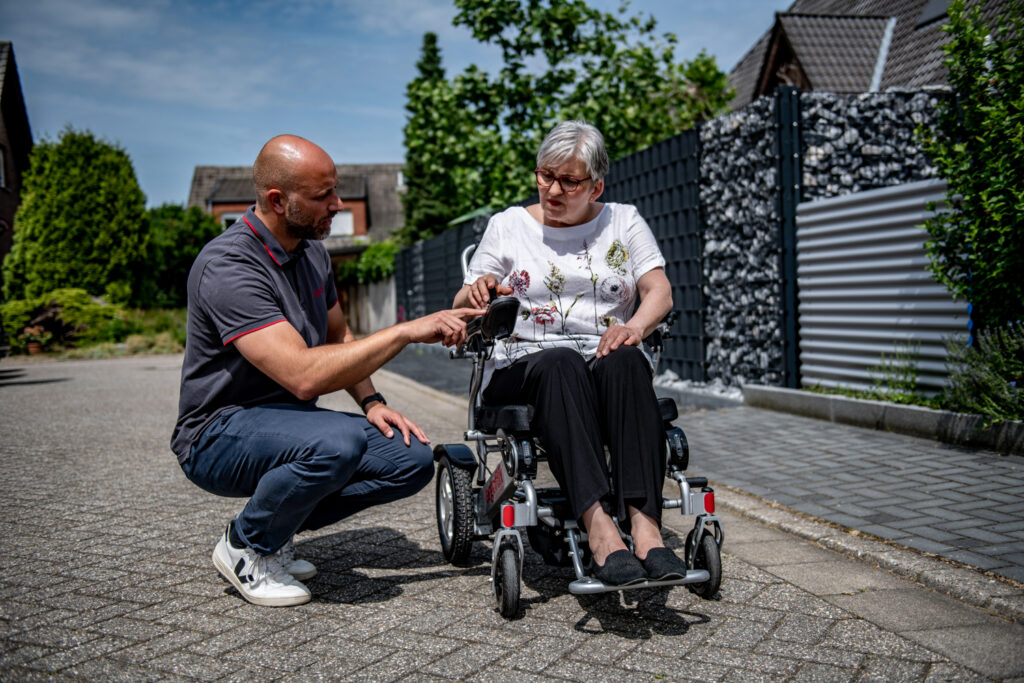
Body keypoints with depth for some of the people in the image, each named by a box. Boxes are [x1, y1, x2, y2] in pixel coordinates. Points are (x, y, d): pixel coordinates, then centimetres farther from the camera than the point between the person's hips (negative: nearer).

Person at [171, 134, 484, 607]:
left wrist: (370, 401, 2)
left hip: (289, 420, 8)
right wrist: (408, 331, -31)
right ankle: (245, 547, -8)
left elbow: (338, 336, 20)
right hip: (219, 435, -8)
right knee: (338, 442, -37)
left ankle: (273, 528, 7)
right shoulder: (227, 266, -24)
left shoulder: (311, 250, 5)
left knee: (413, 459, -9)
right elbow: (303, 375, -35)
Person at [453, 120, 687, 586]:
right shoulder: (507, 225, 14)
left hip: (607, 360, 1)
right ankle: (599, 529, -52)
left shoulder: (624, 221, 16)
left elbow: (659, 291, 4)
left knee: (624, 361, -36)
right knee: (561, 364, -38)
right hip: (525, 365, -1)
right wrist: (476, 292, -14)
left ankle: (644, 523, -47)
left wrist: (635, 326, -20)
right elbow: (460, 307, 11)